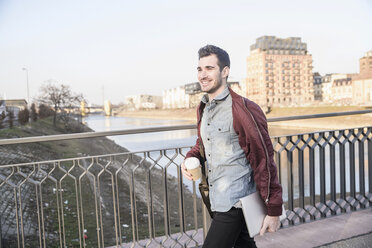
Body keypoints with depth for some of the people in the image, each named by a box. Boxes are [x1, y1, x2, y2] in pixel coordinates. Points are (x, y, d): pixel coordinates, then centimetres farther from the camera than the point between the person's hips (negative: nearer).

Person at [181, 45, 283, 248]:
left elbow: (264, 162, -17)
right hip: (216, 200, 8)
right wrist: (190, 159, -1)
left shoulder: (243, 109, -18)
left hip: (234, 203, -8)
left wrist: (273, 211, -14)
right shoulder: (203, 108, 8)